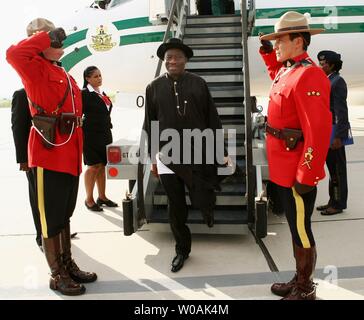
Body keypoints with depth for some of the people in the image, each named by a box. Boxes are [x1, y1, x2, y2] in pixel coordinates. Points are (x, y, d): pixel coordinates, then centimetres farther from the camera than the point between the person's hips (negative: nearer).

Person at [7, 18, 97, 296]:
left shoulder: (65, 76, 19)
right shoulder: (36, 69, -5)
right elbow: (14, 54, -29)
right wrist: (46, 36, -16)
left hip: (69, 156, 8)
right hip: (48, 155, -8)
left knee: (65, 214, 17)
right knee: (51, 217, 3)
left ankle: (68, 264, 30)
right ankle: (57, 275, 15)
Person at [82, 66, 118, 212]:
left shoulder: (102, 94, 16)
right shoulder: (84, 94, -9)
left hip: (105, 134, 7)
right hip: (91, 135, -7)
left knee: (102, 166, 11)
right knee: (94, 166, -4)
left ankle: (102, 197, 20)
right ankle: (89, 199, 8)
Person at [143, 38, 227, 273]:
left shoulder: (198, 83, 2)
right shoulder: (154, 87, 5)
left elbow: (212, 119, 5)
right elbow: (149, 124, 9)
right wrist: (153, 156, 9)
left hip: (197, 154, -1)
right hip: (167, 156, 1)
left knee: (202, 202, -2)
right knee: (176, 207, 10)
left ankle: (208, 207, 37)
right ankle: (182, 249, 30)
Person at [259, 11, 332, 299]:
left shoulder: (308, 76, -20)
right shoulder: (287, 71, 9)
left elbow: (318, 132, -24)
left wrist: (306, 176, -23)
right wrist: (268, 52, 24)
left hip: (297, 172, -9)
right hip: (285, 168, 9)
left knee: (301, 230, 4)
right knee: (295, 226, 19)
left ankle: (305, 291, 21)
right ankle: (299, 280, 34)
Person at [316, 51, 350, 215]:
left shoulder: (337, 82, -12)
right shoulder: (327, 81, 15)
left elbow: (341, 111, -17)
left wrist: (338, 137, -21)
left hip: (335, 133, -9)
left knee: (338, 170, 0)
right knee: (332, 169, 14)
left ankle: (338, 204, 9)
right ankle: (333, 201, 24)